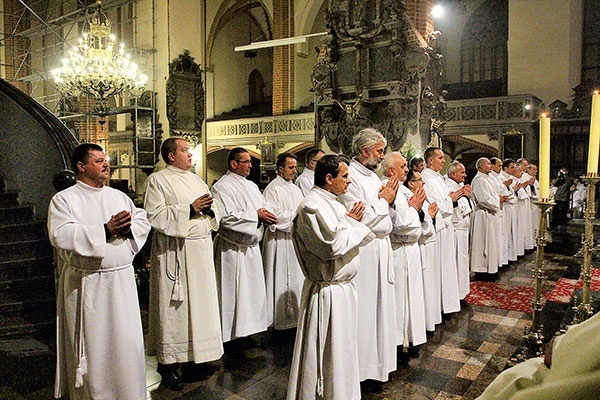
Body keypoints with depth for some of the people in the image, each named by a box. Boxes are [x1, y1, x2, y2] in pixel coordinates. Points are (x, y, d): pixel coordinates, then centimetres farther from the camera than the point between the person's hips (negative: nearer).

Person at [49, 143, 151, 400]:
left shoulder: (120, 196, 13)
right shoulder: (64, 199, -2)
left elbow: (143, 222, 7)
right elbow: (60, 235, -17)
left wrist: (127, 229, -15)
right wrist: (106, 230, -21)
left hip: (122, 281, 4)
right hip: (87, 284, -4)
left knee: (127, 341, 10)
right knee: (93, 344, 8)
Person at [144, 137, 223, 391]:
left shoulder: (195, 179, 16)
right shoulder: (157, 180, -4)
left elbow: (216, 210, 16)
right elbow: (155, 215, -16)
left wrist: (209, 208, -7)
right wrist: (190, 209, -18)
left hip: (201, 250, 7)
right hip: (175, 253, -6)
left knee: (199, 303, 10)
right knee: (174, 307, 1)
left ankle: (194, 357, 24)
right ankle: (169, 365, 15)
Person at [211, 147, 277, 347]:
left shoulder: (251, 186, 15)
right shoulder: (222, 187, -11)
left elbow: (263, 207, 19)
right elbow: (226, 217, -22)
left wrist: (267, 216, -5)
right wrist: (255, 215, -19)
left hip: (251, 246, 9)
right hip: (233, 248, -8)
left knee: (252, 289, 15)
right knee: (234, 291, -1)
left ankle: (245, 331, 28)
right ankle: (232, 336, 12)